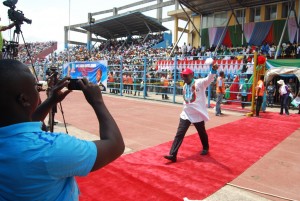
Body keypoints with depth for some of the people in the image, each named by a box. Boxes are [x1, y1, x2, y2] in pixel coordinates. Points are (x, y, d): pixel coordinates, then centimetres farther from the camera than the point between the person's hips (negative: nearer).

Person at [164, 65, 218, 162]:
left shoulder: (199, 83, -11)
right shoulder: (185, 86, 9)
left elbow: (209, 79, -30)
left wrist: (213, 70, -48)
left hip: (198, 114, -4)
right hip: (186, 114, 5)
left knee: (202, 133, 16)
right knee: (179, 134, -6)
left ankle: (205, 148, 44)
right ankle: (173, 155, -7)